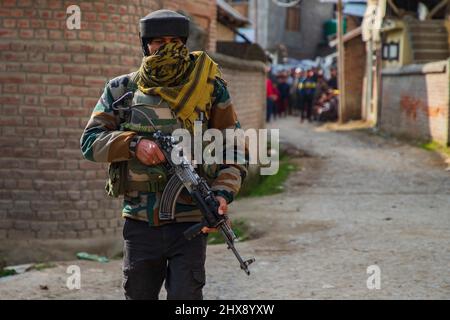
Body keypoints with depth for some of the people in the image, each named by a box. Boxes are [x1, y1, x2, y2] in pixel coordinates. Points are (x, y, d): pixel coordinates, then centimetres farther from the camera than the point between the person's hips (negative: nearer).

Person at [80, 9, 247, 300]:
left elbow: (233, 148, 2)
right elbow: (90, 141, 0)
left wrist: (223, 193, -15)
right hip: (140, 222, 2)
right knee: (138, 294, 13)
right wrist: (133, 143, -18)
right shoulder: (122, 90, 5)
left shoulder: (210, 87, 1)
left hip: (189, 221, -2)